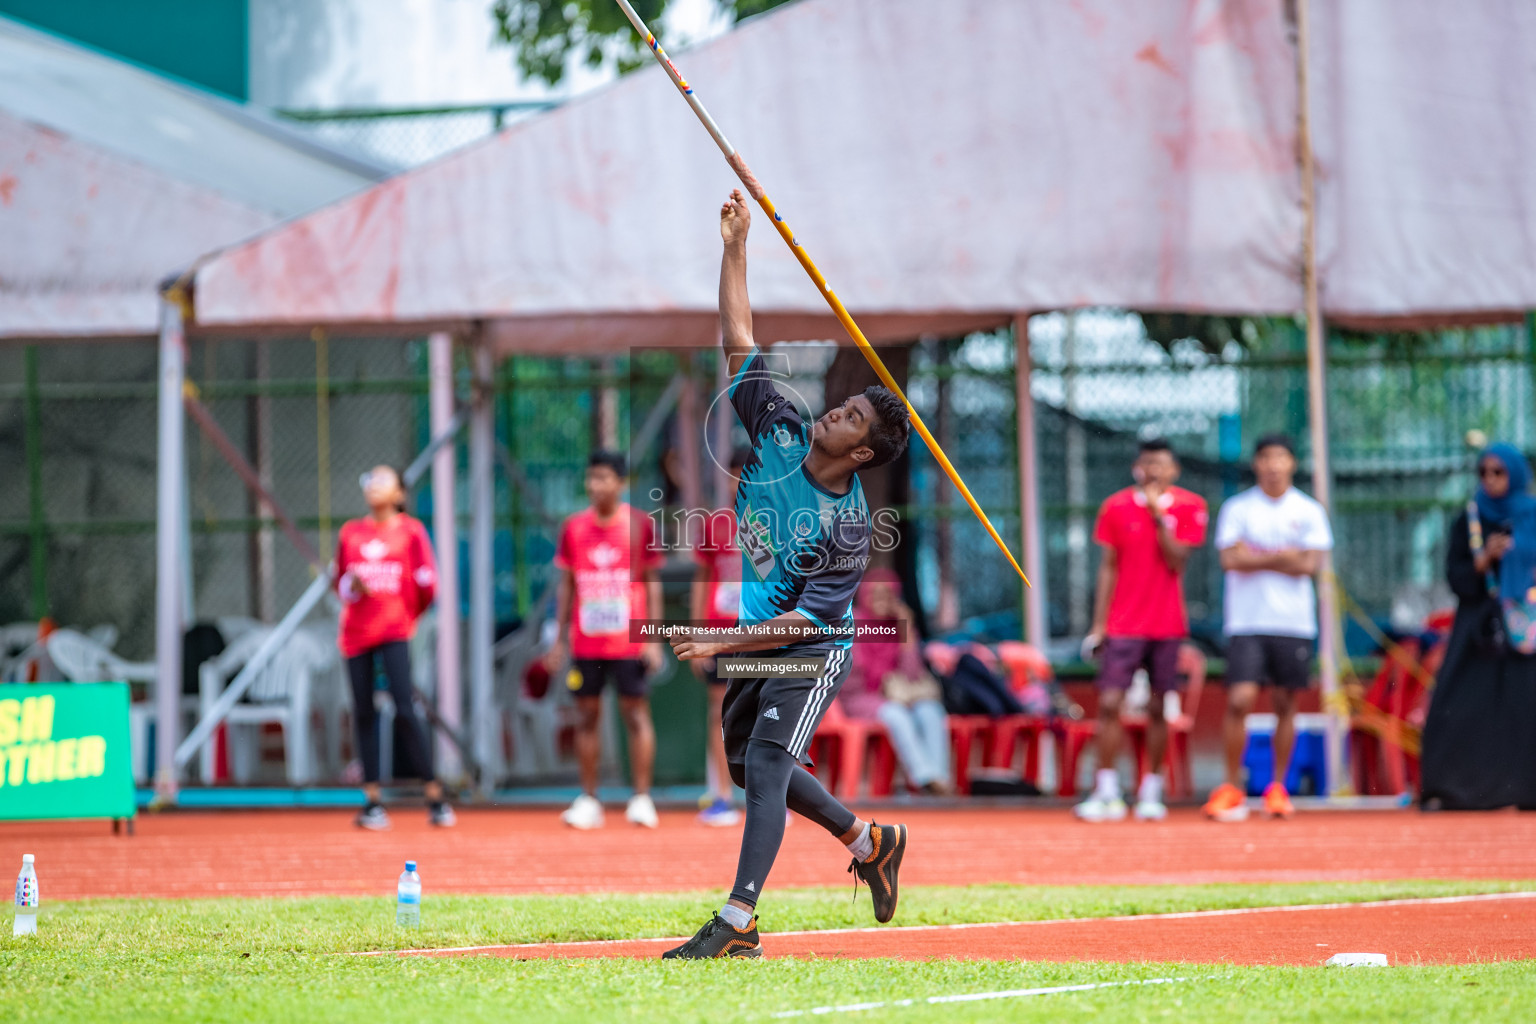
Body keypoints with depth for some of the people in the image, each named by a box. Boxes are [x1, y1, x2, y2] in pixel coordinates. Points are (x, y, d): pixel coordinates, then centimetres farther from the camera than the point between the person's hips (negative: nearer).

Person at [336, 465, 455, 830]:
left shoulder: (411, 530, 3)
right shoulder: (351, 532, 12)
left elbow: (427, 583, 2)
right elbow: (340, 583, 16)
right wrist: (352, 585, -5)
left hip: (395, 631, -3)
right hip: (357, 632, 3)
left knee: (405, 711, -11)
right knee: (364, 713, 2)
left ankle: (435, 797, -5)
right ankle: (372, 801, 6)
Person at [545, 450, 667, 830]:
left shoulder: (640, 525, -1)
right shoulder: (573, 528, 6)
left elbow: (652, 584, 1)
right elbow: (566, 586, 12)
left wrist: (654, 638, -4)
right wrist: (560, 639, 8)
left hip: (629, 643, -3)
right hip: (585, 643, 3)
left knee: (636, 714, -2)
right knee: (586, 716, 4)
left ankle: (641, 799, 1)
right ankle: (588, 801, 8)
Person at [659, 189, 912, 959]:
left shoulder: (848, 524, -23)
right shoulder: (782, 435, -7)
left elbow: (809, 618, -24)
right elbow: (739, 343, -3)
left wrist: (721, 643, -29)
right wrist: (735, 248, -9)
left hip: (810, 653, -8)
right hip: (748, 641, 8)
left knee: (767, 760, -22)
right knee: (752, 767, 17)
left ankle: (737, 922, -29)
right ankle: (868, 840, 37)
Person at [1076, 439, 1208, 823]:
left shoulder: (1189, 507, 0)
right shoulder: (1116, 507, 3)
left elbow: (1176, 562, -8)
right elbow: (1108, 567, 6)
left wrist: (1159, 516, -17)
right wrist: (1099, 624, 2)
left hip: (1167, 627, 0)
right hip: (1122, 627, 0)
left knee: (1158, 708, 4)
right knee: (1109, 704, -9)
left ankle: (1151, 792, 11)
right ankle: (1107, 793, -7)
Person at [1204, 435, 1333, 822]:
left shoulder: (1309, 511, 6)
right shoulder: (1237, 508, 5)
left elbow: (1309, 565, -5)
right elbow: (1231, 558, -8)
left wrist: (1258, 557, -6)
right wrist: (1284, 556, -7)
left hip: (1293, 623, 1)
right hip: (1247, 621, -1)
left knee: (1285, 703, 4)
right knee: (1240, 700, -11)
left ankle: (1277, 787, 13)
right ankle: (1232, 788, -4)